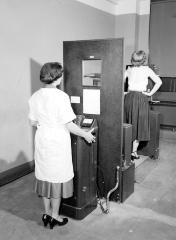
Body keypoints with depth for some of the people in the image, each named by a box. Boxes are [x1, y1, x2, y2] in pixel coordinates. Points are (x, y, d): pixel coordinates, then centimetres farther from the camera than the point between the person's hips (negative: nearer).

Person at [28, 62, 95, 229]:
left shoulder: (35, 96, 1)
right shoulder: (61, 96, -17)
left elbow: (33, 122, 7)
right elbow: (68, 125, -17)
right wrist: (86, 134, -4)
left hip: (41, 140, 6)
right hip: (58, 142, -6)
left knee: (44, 176, 16)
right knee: (57, 177, 9)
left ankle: (47, 213, 30)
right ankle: (54, 217, 22)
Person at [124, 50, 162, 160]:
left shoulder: (129, 70, 9)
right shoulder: (147, 69, -1)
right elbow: (159, 82, -9)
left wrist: (124, 92, 11)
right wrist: (150, 93, -4)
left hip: (129, 97, 4)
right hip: (141, 98, -4)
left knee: (129, 124, 13)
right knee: (139, 125, 3)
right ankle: (134, 151, 5)